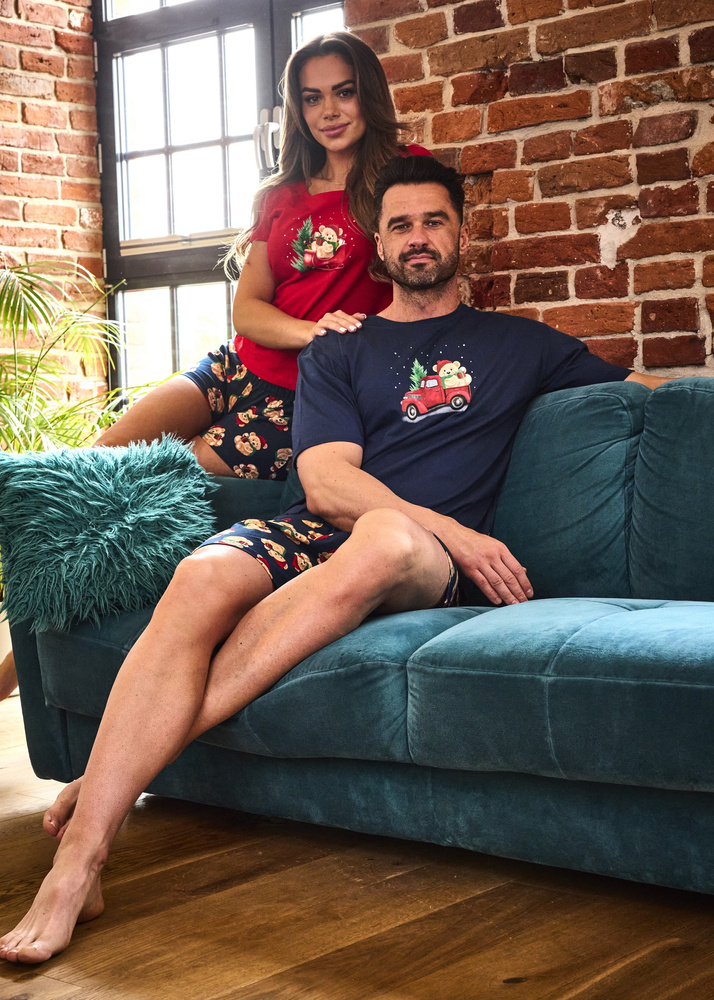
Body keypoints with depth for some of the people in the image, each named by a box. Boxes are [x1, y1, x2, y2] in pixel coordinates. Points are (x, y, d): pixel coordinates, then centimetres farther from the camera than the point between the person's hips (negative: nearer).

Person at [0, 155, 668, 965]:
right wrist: (453, 531, -10)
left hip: (432, 562, -1)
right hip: (316, 532, 1)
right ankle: (78, 861, -41)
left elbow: (649, 392, 27)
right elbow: (326, 482, 3)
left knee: (385, 538, -40)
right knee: (202, 579, -35)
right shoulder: (339, 351, 20)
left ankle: (122, 768, -38)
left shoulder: (519, 345, 23)